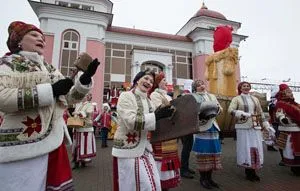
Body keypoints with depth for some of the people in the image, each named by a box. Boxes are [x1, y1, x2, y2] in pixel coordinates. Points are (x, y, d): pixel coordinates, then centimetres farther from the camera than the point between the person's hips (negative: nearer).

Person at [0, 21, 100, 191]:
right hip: (23, 147, -6)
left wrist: (86, 78, -5)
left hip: (53, 142, 6)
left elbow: (71, 97, 12)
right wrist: (50, 90, -21)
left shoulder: (50, 69, 16)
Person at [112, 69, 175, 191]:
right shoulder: (126, 96, -11)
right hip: (128, 150, -7)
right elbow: (131, 121, -23)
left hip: (145, 149, 7)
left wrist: (164, 115, -2)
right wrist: (157, 115, -24)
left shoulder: (148, 101, 11)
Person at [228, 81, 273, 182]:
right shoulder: (236, 99, 1)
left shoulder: (255, 99, 16)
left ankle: (253, 171, 16)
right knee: (245, 148, -2)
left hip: (255, 127, 4)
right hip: (243, 127, -4)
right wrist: (243, 113, -26)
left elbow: (261, 113, 17)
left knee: (256, 148, 4)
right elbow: (230, 110, -13)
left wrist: (266, 125, 12)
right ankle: (248, 172, 10)